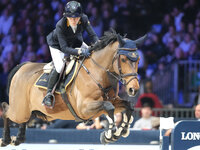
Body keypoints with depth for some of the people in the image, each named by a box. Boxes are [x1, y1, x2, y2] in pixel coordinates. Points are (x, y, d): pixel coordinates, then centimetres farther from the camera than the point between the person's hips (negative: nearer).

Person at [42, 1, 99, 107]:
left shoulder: (84, 19, -28)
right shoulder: (60, 25, -38)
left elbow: (93, 35, -20)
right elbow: (64, 48, -38)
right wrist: (80, 52, -50)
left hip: (76, 42, 5)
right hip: (58, 45, -5)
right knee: (59, 67, -25)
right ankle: (48, 94, -9)